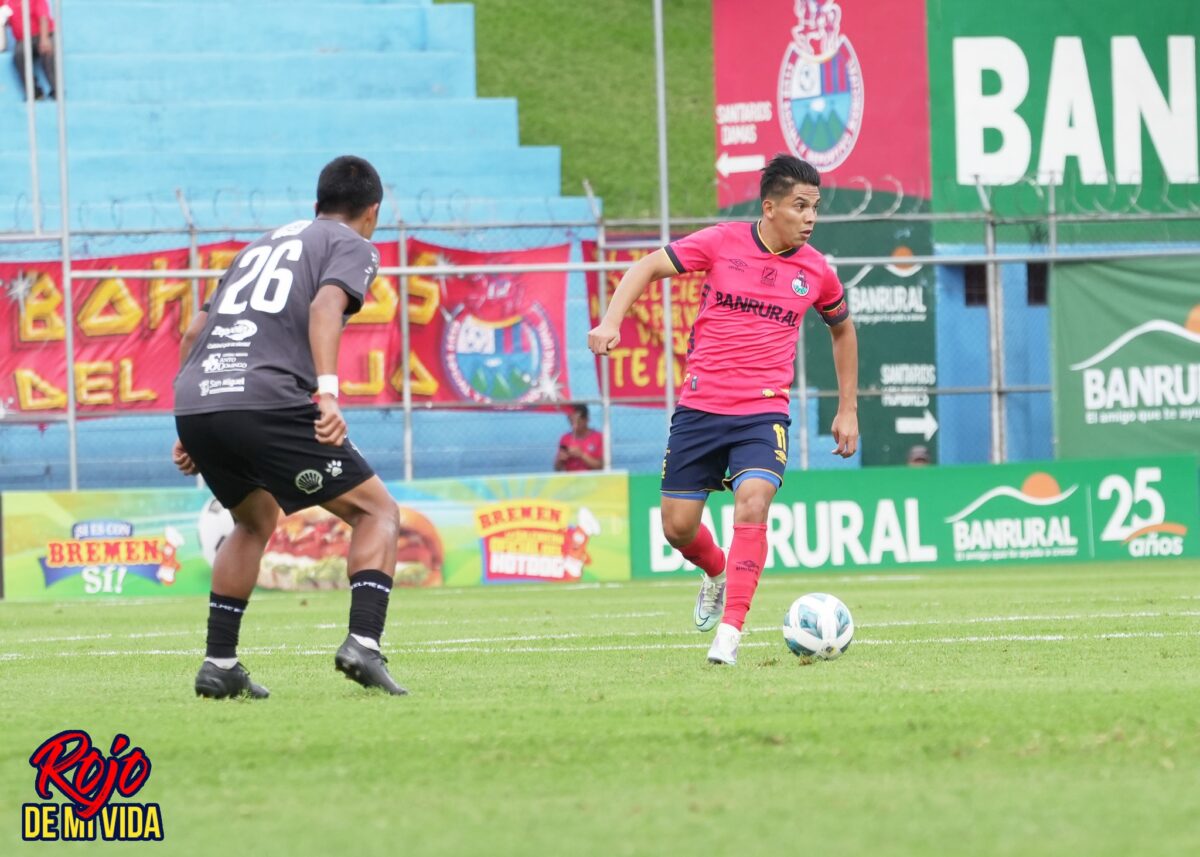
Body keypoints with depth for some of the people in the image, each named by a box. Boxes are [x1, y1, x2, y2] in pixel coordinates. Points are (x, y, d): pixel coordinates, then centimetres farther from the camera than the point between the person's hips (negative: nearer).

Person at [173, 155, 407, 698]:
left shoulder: (262, 245, 32)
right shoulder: (353, 246, 12)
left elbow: (195, 332, 29)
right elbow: (325, 306, -10)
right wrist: (328, 392, -22)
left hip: (194, 404, 7)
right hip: (268, 403, -7)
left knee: (255, 522, 30)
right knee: (376, 512, 6)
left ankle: (219, 664, 22)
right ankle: (363, 643, -14)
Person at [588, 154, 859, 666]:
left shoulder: (815, 271, 3)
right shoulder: (721, 244, -3)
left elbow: (842, 330, 21)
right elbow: (647, 268, 1)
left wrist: (848, 409, 20)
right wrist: (611, 322, -15)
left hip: (763, 413, -1)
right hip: (699, 408, 1)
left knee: (752, 506, -25)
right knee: (678, 527, 5)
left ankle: (730, 632, -24)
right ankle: (717, 574, 40)